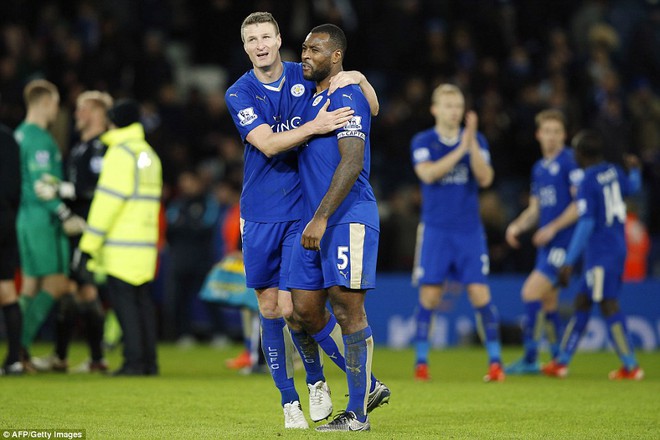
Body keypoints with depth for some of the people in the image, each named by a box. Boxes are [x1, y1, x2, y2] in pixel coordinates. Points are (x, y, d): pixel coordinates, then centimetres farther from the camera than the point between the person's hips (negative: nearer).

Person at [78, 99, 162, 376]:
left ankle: (134, 361, -9)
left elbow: (107, 200, -14)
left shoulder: (120, 153, -10)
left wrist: (90, 243, -11)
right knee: (143, 300, 10)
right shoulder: (149, 155, 17)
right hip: (145, 243, 8)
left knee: (124, 300, -5)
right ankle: (149, 361, 9)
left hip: (121, 245, -8)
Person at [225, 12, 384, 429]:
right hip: (259, 216, 1)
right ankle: (290, 401, 15)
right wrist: (315, 126, -28)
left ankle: (317, 382, 14)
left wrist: (358, 79, -12)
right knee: (269, 309, 4)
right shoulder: (239, 94, 0)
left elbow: (371, 109, 8)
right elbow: (267, 143, -15)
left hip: (302, 214, -1)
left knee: (292, 308, -10)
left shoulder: (307, 78, 2)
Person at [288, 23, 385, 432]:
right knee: (306, 309, 6)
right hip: (316, 222, 9)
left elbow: (351, 162, -19)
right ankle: (369, 386, 18)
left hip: (348, 219, -9)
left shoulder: (347, 97, -10)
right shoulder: (312, 100, 19)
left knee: (348, 310, -7)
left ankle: (357, 413, -2)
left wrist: (321, 217, -24)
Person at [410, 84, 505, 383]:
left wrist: (471, 143, -18)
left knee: (480, 295, -6)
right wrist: (460, 150, -21)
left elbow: (485, 178, -8)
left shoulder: (476, 140, 5)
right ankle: (421, 361, 8)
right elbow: (428, 173, -16)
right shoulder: (422, 142, 1)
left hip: (470, 231, 1)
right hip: (435, 231, -1)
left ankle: (495, 361, 1)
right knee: (429, 296, -3)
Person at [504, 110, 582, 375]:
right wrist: (517, 226, 2)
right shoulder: (539, 168, 16)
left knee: (531, 292, -15)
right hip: (546, 244, 8)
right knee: (548, 304, 12)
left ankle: (530, 359, -11)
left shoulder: (569, 161, -9)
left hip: (564, 241, -8)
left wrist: (553, 228, -16)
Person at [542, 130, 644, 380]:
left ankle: (631, 366, -9)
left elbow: (586, 225, -20)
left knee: (608, 306, -8)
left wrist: (569, 262, -19)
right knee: (582, 303, 13)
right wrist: (634, 168, 52)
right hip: (617, 248, 9)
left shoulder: (587, 184, -15)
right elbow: (633, 187, 30)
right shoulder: (613, 172, 8)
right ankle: (562, 361, 17)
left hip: (601, 254, -9)